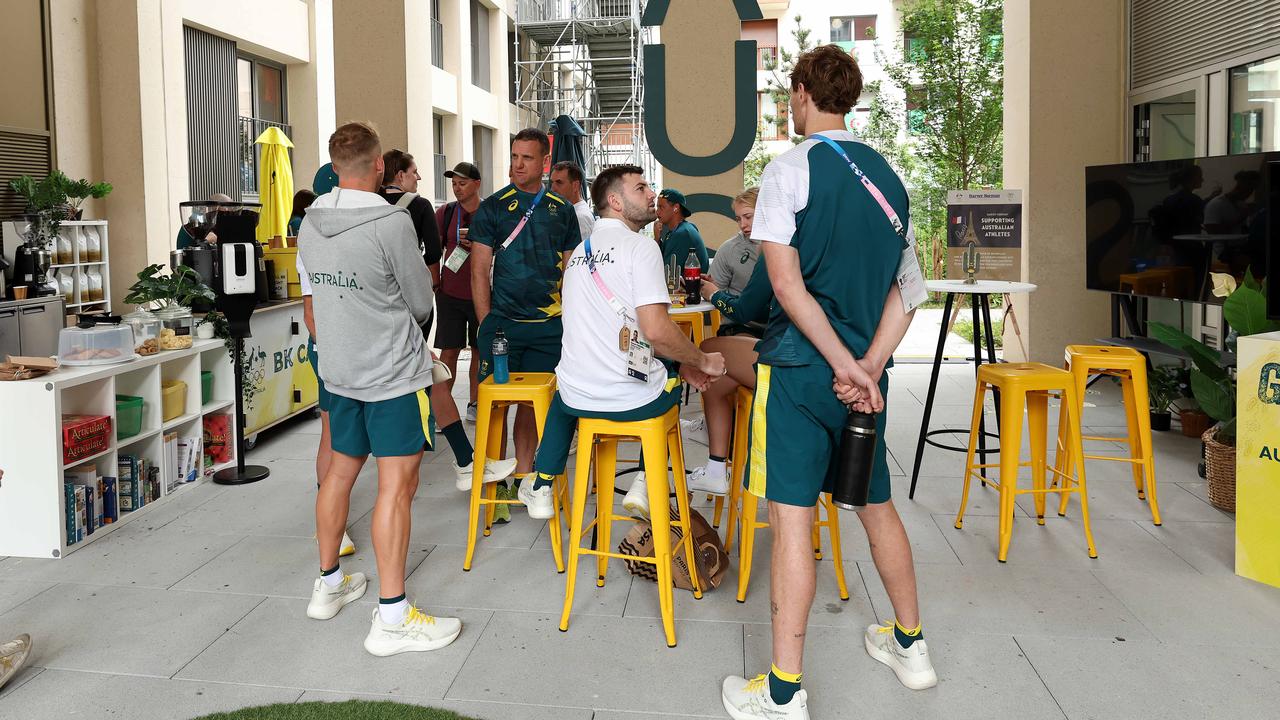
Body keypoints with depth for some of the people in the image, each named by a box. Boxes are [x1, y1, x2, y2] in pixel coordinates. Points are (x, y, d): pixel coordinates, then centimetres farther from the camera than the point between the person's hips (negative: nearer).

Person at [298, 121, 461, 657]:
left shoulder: (311, 223, 5)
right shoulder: (392, 223, -17)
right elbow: (422, 304, -8)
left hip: (340, 371, 8)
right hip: (394, 374, -7)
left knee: (341, 471, 18)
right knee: (397, 485, -5)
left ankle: (328, 585, 33)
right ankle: (392, 618, -2)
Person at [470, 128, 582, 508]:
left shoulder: (561, 210, 9)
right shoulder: (493, 207, 1)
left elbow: (571, 270, 13)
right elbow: (479, 271, 1)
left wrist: (571, 321, 5)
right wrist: (486, 325, -6)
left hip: (548, 325, 2)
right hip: (502, 322, -2)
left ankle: (524, 476, 19)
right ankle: (495, 481, 10)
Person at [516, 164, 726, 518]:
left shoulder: (580, 251, 15)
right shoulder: (640, 246, -11)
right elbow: (655, 330, -22)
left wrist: (685, 363, 19)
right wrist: (703, 362, -4)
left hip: (577, 398, 6)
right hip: (633, 400, -6)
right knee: (676, 377, 27)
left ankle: (540, 488, 36)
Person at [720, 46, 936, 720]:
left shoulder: (790, 167, -7)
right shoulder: (886, 175, 11)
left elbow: (786, 283, -16)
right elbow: (907, 288, 6)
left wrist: (844, 364, -14)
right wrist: (868, 367, -4)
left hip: (800, 365, -6)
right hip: (864, 369, 6)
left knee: (792, 518, -4)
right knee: (877, 505, 19)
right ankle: (909, 645, 34)